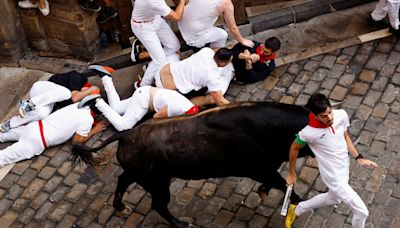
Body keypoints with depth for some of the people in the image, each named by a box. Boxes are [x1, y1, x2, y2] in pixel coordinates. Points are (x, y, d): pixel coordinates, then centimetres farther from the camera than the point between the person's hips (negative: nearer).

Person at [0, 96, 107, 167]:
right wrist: (94, 130, 3)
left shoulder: (78, 105, 6)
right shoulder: (88, 120, -14)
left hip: (34, 126, 7)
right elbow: (77, 141, -5)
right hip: (37, 142, -7)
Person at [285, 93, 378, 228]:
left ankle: (296, 210, 53)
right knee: (362, 212, -2)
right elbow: (294, 149, -10)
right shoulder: (308, 133, -30)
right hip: (334, 177, -7)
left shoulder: (341, 115, -17)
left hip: (344, 168, 7)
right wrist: (292, 174, 2)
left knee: (333, 198, 32)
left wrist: (359, 158, 0)